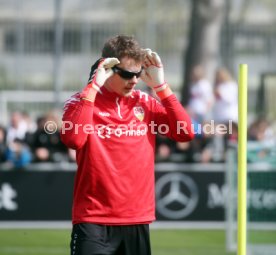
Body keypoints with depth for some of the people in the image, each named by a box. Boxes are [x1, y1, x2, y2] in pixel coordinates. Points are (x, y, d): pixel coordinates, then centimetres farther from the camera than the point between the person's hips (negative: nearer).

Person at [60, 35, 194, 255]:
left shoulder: (145, 103, 10)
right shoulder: (83, 101, -3)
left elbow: (186, 132, 0)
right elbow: (73, 138, -23)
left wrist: (160, 86, -4)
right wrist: (94, 86, -19)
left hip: (137, 222, 5)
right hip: (94, 222, -5)